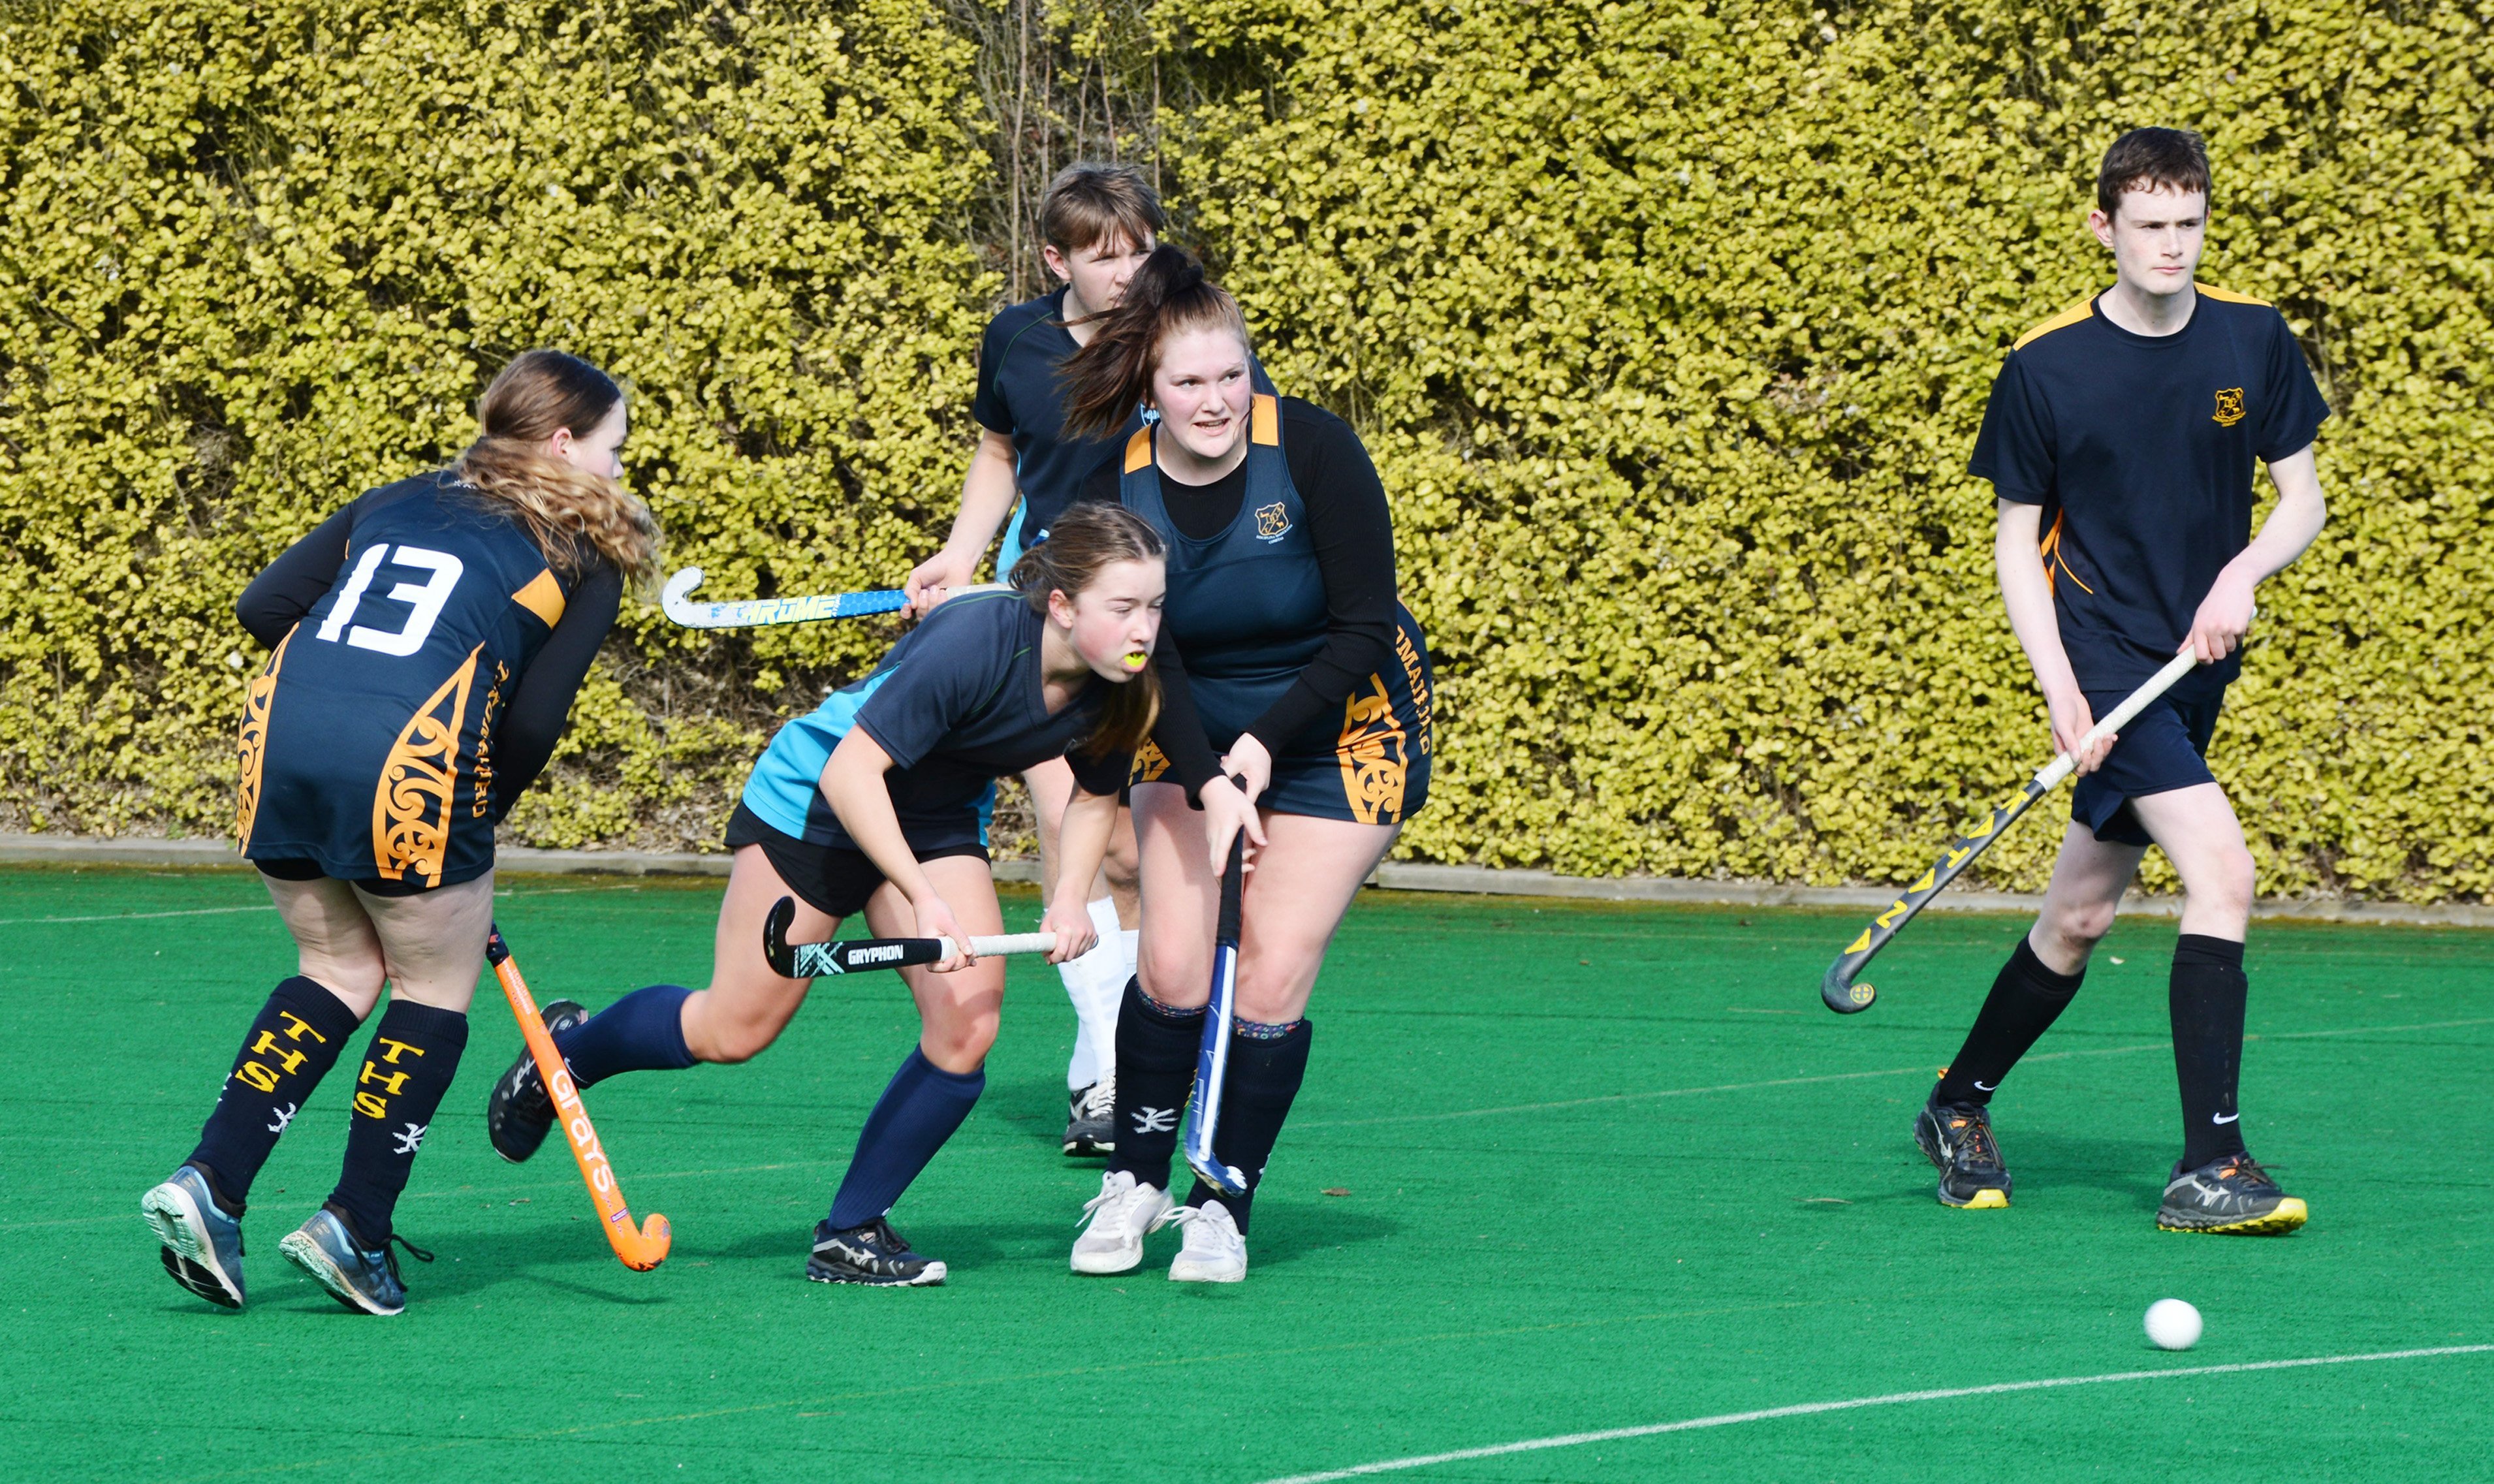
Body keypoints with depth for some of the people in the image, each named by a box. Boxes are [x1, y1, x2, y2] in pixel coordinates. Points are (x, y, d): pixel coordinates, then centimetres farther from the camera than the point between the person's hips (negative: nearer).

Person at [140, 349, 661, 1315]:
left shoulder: (396, 502, 25)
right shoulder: (585, 561, 11)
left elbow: (265, 605, 16)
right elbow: (532, 725, 2)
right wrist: (480, 818, 16)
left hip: (281, 731, 5)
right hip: (412, 758, -5)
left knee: (340, 970, 21)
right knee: (435, 991, 14)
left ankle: (210, 1183, 9)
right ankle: (355, 1228, 10)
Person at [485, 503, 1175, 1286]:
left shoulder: (1121, 688, -16)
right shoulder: (972, 643, -37)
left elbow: (1094, 795, 5)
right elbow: (851, 772, -36)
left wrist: (1069, 897, -12)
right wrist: (922, 899, -41)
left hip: (937, 821, 6)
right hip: (816, 802, -6)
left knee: (967, 1028, -11)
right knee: (733, 1030, 3)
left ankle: (851, 1231, 4)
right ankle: (566, 1051, 33)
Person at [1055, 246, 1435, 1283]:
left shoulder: (1313, 450, -22)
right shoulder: (1116, 495, -14)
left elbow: (1364, 632, -18)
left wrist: (1263, 748, -22)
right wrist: (1208, 782, -30)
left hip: (1341, 731, -2)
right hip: (1197, 739, 3)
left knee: (1271, 977, -9)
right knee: (1173, 964, -8)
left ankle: (1225, 1204, 5)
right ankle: (1133, 1180, 12)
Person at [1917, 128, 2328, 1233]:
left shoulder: (2253, 342, 1)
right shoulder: (2044, 369, -8)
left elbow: (2301, 497, 9)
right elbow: (2016, 540, -2)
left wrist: (2242, 574, -12)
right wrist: (2059, 688, -14)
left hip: (2197, 659, 5)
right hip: (2102, 648, -5)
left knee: (2080, 914, 12)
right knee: (2223, 871, -22)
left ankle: (1958, 1108, 32)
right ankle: (2208, 1165, -21)